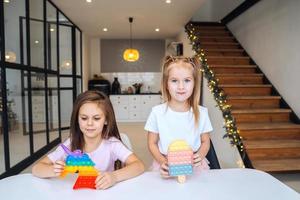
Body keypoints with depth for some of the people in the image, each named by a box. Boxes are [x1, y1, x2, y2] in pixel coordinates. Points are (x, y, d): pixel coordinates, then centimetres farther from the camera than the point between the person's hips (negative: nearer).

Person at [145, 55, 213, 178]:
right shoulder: (157, 112, -7)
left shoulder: (201, 112, -3)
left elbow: (205, 142, 8)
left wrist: (200, 156, -10)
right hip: (166, 167, -1)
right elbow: (152, 143, 1)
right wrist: (162, 161, -13)